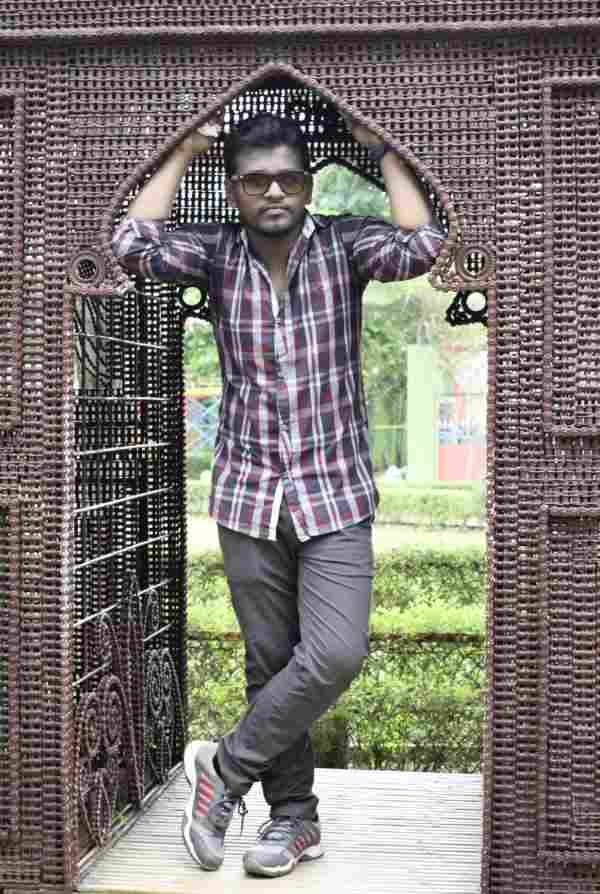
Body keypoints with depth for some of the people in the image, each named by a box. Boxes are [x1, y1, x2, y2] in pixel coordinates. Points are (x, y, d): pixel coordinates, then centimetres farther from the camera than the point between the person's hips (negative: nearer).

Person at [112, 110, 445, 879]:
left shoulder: (342, 243, -1)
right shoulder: (216, 253, 2)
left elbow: (419, 247, -20)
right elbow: (134, 247, -16)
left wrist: (380, 149, -9)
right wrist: (184, 151, -6)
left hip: (335, 493, -1)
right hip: (249, 496, 1)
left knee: (335, 654, -16)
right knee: (270, 663, 9)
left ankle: (225, 768, 5)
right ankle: (294, 815, 25)